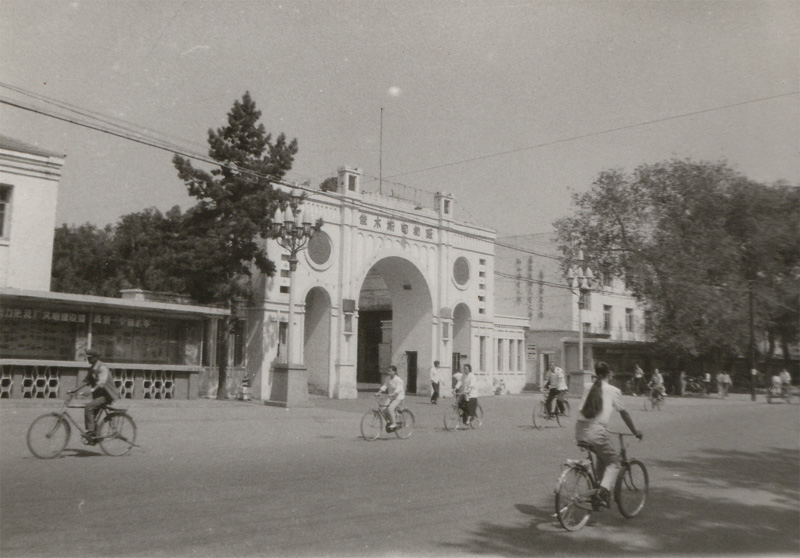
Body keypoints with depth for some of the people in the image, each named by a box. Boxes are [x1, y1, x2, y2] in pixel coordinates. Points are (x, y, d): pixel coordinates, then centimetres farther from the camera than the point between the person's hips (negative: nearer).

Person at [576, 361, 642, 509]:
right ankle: (604, 490, -9)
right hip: (596, 432, -5)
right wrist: (635, 431, 25)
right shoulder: (613, 391, 6)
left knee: (603, 458, 27)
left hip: (580, 431, 5)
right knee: (613, 462, 12)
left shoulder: (590, 389, 19)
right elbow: (624, 413, 12)